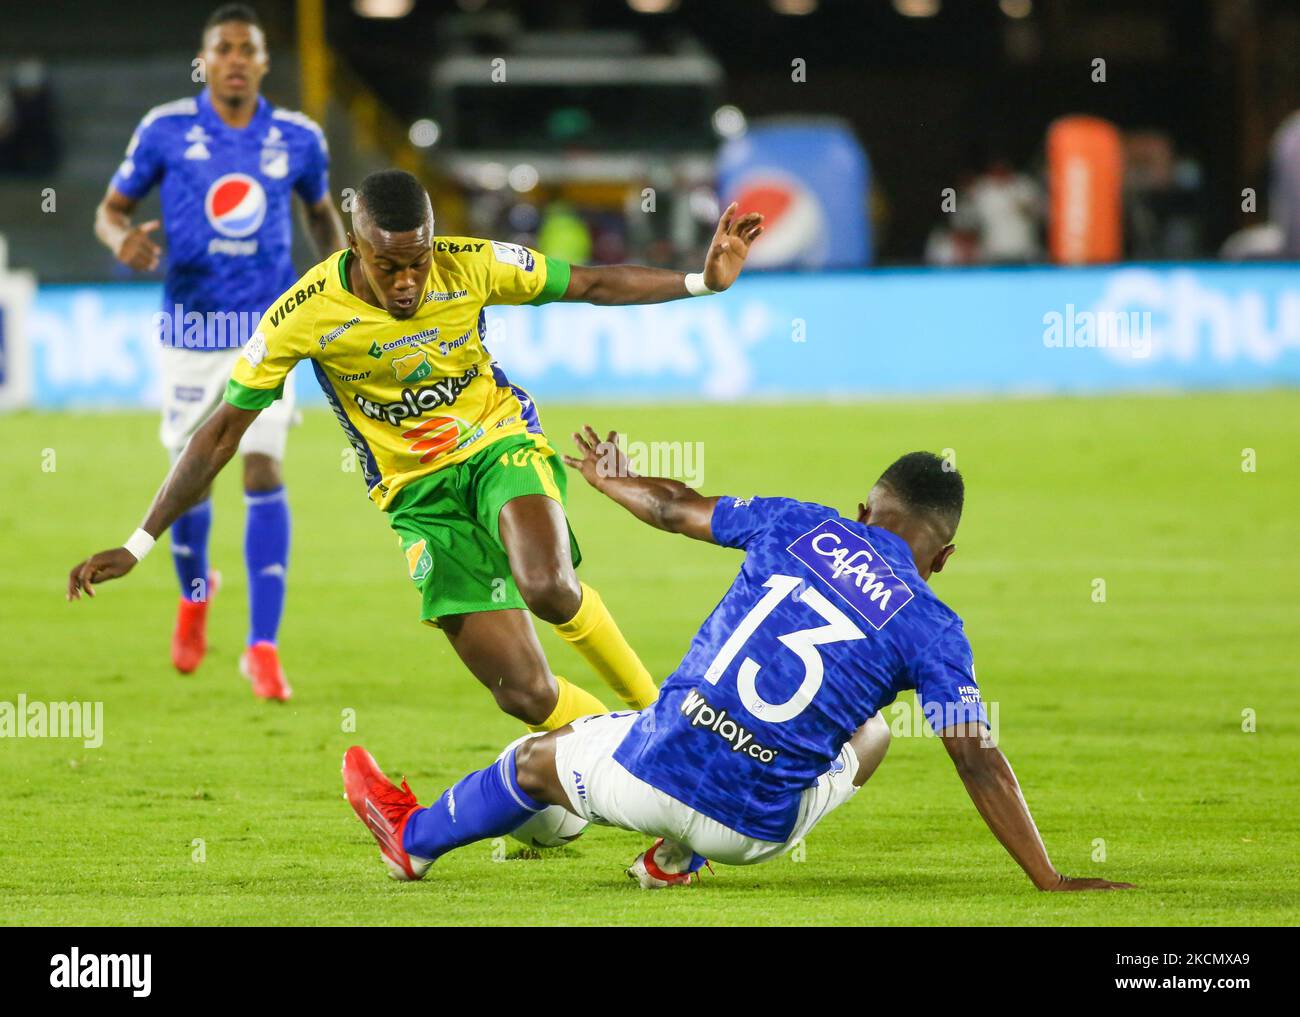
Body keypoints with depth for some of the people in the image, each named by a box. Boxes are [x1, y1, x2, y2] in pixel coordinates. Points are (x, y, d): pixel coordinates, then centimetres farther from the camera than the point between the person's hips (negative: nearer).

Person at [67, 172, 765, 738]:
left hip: (501, 445, 0)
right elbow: (223, 432, -9)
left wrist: (704, 280, -8)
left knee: (547, 588, -33)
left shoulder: (471, 267, -15)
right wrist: (139, 545, -9)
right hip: (418, 495, 0)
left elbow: (590, 284, 0)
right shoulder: (304, 316, -17)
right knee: (526, 697, -12)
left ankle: (651, 704, -5)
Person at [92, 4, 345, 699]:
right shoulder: (166, 131, -5)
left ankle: (262, 648, -8)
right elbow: (111, 207, 3)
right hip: (191, 327, 0)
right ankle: (194, 592, 40)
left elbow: (320, 211, 18)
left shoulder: (297, 139, 0)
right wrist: (123, 238, -20)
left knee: (265, 473, -11)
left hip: (267, 327, 0)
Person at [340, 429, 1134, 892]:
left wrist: (612, 481, 38)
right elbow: (980, 762, -10)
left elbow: (677, 510, 17)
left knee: (537, 761, 33)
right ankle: (679, 858, 27)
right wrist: (1050, 882, -9)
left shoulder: (804, 528, 3)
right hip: (753, 830, -1)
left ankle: (415, 837, 59)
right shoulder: (931, 628, -4)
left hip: (652, 769, 1)